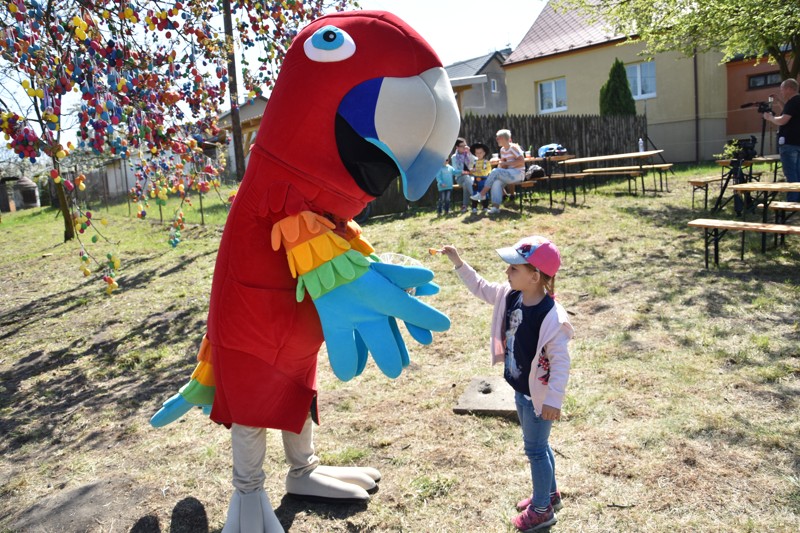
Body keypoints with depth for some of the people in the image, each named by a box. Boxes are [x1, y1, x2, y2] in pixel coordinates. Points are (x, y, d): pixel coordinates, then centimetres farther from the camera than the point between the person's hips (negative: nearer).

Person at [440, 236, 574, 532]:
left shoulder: (551, 316, -30)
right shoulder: (510, 296, -7)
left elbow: (561, 360, -25)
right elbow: (481, 288, 10)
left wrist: (553, 399, -25)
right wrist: (458, 263, 4)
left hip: (539, 394, -8)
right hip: (521, 388, 8)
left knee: (535, 449, 9)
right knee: (537, 445, 24)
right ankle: (550, 494, 46)